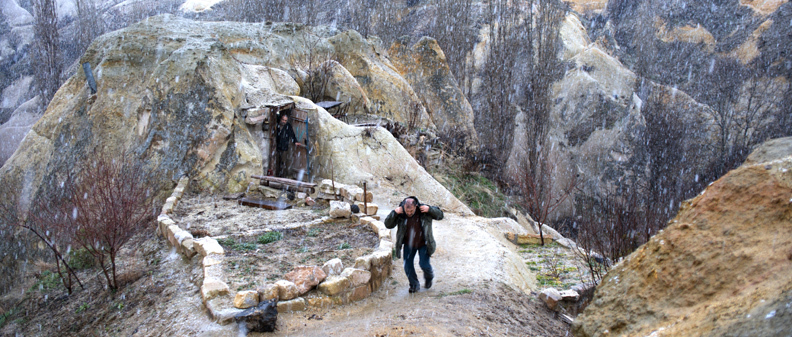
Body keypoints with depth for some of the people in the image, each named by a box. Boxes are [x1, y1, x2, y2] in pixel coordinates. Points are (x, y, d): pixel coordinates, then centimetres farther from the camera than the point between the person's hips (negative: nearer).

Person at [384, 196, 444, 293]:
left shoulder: (424, 211, -19)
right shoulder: (400, 214, -16)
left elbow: (440, 215, -9)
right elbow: (388, 224, -14)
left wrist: (430, 209, -28)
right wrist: (394, 213, -29)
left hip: (423, 243, -2)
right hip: (409, 244, 2)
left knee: (424, 264, -7)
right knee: (408, 265, 1)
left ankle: (429, 277, 29)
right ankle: (414, 285, 25)